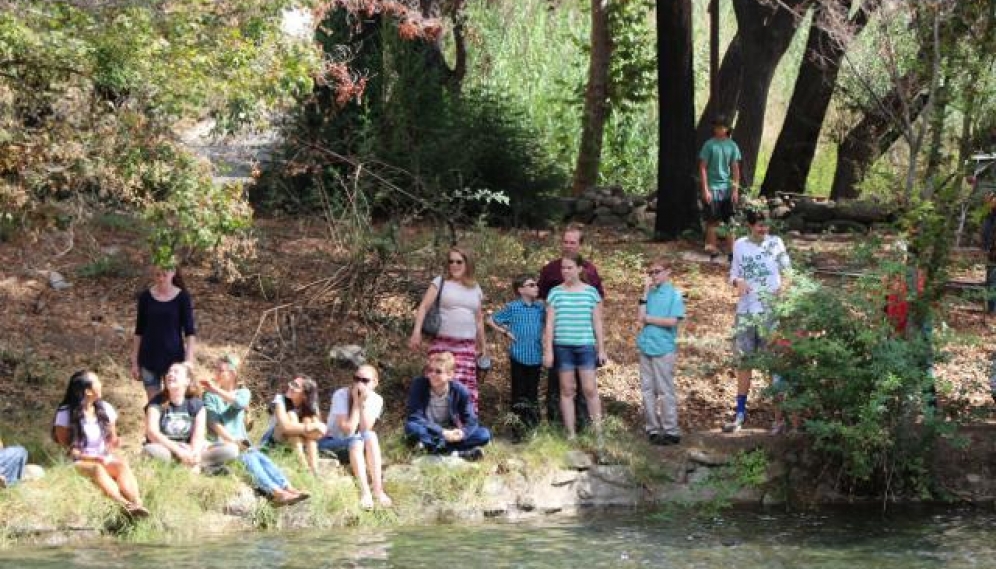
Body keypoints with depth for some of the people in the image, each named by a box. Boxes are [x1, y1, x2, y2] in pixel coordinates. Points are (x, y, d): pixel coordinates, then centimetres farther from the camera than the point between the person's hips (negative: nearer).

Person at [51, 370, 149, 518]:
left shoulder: (105, 408, 12)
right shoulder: (65, 414, -3)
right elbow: (64, 446, -4)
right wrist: (92, 458, -15)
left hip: (104, 459, 4)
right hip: (79, 462, -4)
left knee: (122, 465, -30)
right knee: (97, 469, -38)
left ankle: (137, 504, -54)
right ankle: (125, 505, -60)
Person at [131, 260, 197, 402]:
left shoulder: (182, 297, -5)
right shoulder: (145, 297, 0)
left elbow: (190, 332, -5)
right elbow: (139, 331, 6)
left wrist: (188, 362, -13)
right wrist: (135, 362, 4)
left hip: (173, 359, -2)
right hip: (149, 359, 2)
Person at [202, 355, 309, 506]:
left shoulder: (243, 392, 15)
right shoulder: (210, 395, 6)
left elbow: (239, 402, -13)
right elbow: (214, 423, -9)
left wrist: (217, 390, -16)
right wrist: (232, 441, -22)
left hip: (240, 442, 4)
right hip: (220, 444, -4)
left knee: (260, 457, -24)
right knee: (248, 458, -29)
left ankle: (288, 489, -41)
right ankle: (277, 493, -46)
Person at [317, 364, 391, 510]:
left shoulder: (376, 400, -6)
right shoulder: (341, 395, -18)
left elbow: (366, 429, -19)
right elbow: (347, 429, -26)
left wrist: (364, 402, -26)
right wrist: (356, 401, -26)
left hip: (358, 444, 4)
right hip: (331, 444, -4)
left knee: (370, 436, -29)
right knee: (356, 441, -34)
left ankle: (378, 490, -35)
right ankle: (365, 493, -44)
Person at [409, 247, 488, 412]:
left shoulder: (475, 289, 17)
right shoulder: (440, 282, 5)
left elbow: (479, 319, 24)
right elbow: (424, 306, -2)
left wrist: (483, 345, 25)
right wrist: (417, 331, -15)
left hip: (466, 347, 3)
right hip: (442, 344, -3)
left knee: (465, 386, -5)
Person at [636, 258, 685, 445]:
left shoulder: (674, 294, -4)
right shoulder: (650, 294, 10)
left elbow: (673, 321, -12)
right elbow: (640, 317, -1)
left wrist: (648, 319, -5)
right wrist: (645, 292, -3)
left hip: (664, 348, -5)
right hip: (646, 347, 5)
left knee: (665, 390, -2)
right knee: (647, 390, 8)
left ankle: (671, 431, 3)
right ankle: (653, 429, 14)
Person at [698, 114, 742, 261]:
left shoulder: (732, 146, 6)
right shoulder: (709, 145, -4)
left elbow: (735, 169, 7)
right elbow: (703, 168, -4)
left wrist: (736, 190, 1)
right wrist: (705, 190, -10)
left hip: (727, 188, 3)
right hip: (713, 188, -3)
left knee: (730, 221, 3)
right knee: (712, 221, 1)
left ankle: (731, 250, 7)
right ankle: (712, 248, 9)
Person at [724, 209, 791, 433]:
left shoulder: (775, 243, 0)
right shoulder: (739, 245, 7)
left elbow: (787, 273, 4)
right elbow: (733, 274, 14)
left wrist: (783, 287, -17)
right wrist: (738, 282, -9)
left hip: (771, 311, -3)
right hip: (746, 311, 3)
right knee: (743, 359, 5)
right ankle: (740, 412, 12)